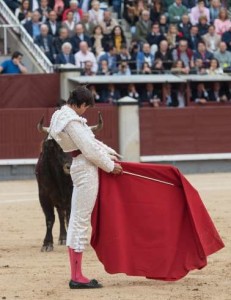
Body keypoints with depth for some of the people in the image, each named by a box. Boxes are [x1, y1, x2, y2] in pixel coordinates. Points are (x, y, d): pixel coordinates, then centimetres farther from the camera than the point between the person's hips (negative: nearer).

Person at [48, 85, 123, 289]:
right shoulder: (71, 120, -17)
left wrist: (109, 152, 21)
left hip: (82, 169, 11)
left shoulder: (65, 116, 14)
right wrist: (110, 166, -6)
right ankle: (77, 277, -6)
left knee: (77, 221, 10)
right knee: (81, 220, -8)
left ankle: (76, 275, 13)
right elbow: (89, 148, -17)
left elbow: (90, 140, 23)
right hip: (86, 169, -11)